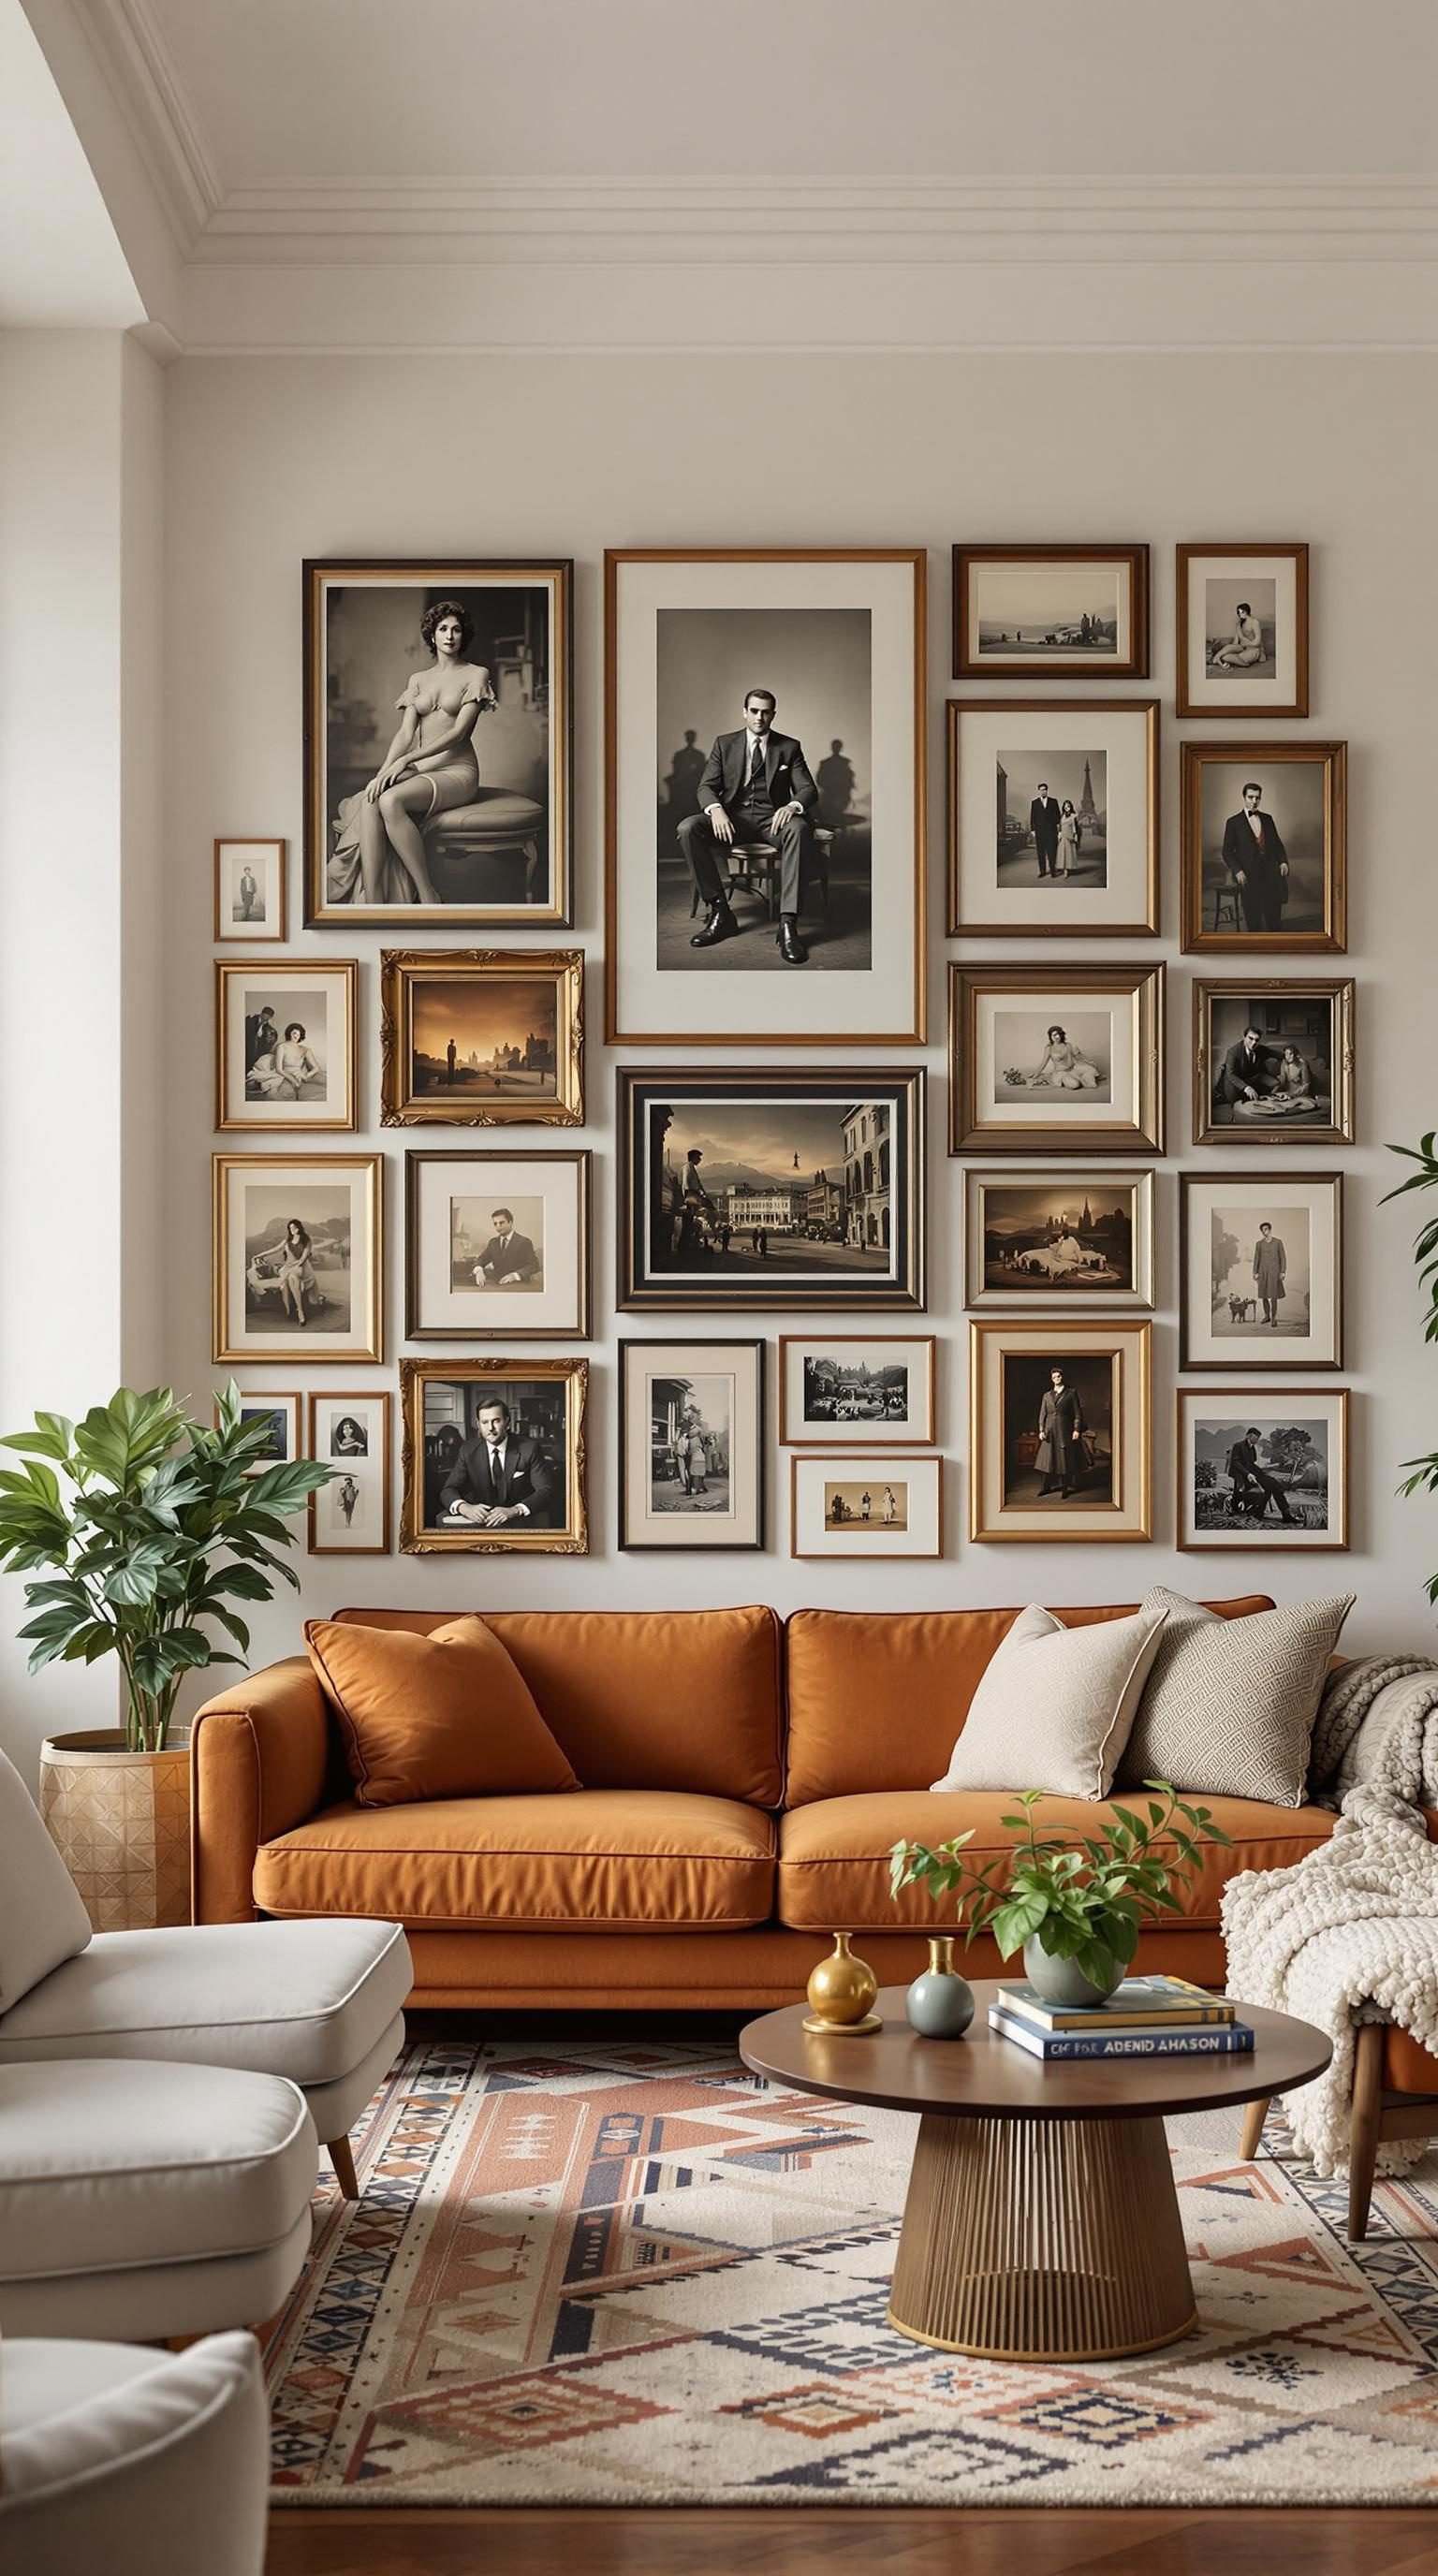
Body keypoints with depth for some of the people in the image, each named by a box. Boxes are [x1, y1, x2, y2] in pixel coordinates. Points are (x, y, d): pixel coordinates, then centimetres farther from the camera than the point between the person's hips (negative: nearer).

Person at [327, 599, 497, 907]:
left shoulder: (476, 675, 3)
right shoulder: (417, 679, 18)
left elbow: (459, 731, -9)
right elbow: (405, 733, 8)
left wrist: (406, 760, -18)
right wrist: (383, 773, -12)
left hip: (457, 770, -5)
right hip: (420, 769, 5)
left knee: (390, 801, -35)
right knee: (370, 801, -30)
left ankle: (427, 895, -29)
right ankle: (372, 903, -38)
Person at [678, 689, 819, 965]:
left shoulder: (789, 747, 9)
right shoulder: (725, 744, 11)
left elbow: (809, 790, 2)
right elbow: (706, 786, 4)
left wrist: (792, 806, -24)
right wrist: (716, 809, -22)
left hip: (773, 819, -1)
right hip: (733, 818, 1)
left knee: (799, 829, -38)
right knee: (687, 828, -28)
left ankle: (788, 924, -44)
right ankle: (720, 912, -26)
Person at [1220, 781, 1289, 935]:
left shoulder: (1267, 819, 13)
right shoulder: (1233, 822, 1)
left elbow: (1277, 844, 18)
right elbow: (1227, 851, -1)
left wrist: (1283, 861, 0)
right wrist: (1237, 871, -15)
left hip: (1271, 876, 3)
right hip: (1249, 879, -3)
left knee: (1274, 920, 2)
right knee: (1253, 923, 1)